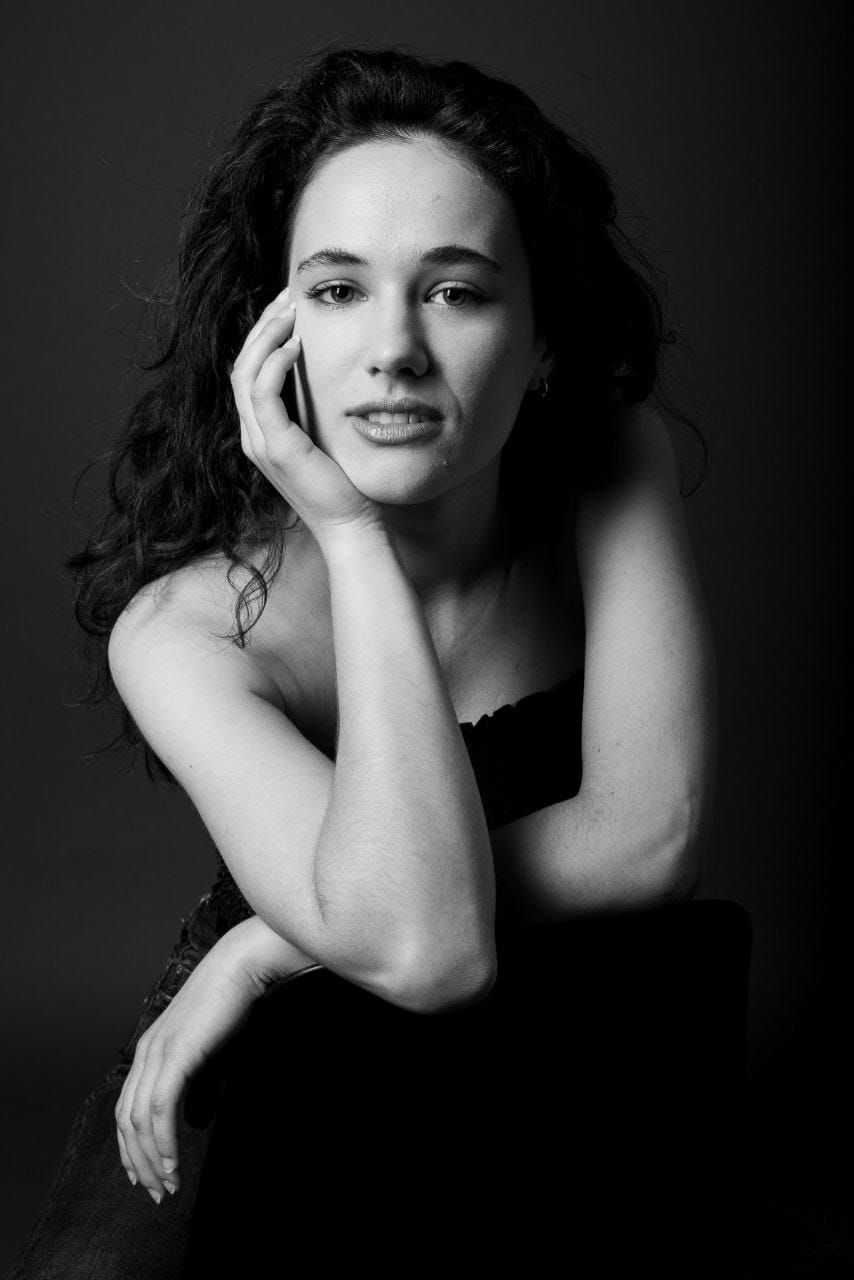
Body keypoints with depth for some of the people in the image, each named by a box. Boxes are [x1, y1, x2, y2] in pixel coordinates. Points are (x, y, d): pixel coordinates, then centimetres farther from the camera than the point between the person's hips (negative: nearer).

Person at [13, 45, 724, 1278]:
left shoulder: (617, 466, -15)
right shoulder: (180, 629, -22)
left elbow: (649, 837, -22)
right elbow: (423, 944, -33)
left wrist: (268, 949, -23)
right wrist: (350, 534, -32)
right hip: (275, 1075, -2)